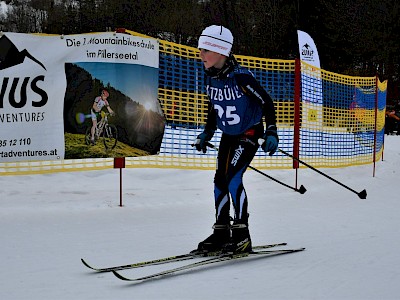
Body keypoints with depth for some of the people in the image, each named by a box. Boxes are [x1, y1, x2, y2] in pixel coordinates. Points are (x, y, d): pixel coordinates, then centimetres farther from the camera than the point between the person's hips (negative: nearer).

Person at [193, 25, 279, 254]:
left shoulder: (240, 77, -26)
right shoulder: (210, 78, -3)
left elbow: (266, 102, -19)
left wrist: (271, 133, -24)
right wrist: (207, 134, 14)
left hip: (250, 134, -8)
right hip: (228, 136, 8)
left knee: (233, 178, -18)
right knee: (220, 180, 5)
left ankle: (242, 235, -10)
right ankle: (221, 231, 16)